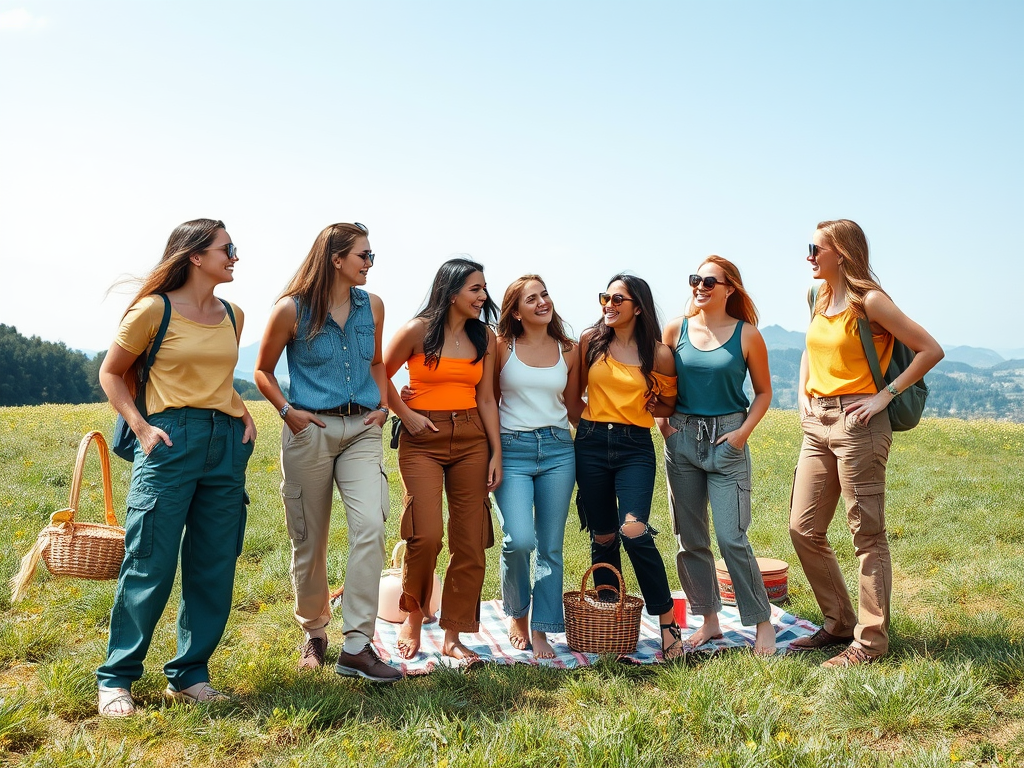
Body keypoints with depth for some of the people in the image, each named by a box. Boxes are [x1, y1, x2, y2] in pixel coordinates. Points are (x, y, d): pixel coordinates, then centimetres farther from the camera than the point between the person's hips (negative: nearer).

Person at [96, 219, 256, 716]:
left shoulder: (232, 316, 13)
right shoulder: (154, 310, -3)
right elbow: (111, 373, 4)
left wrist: (243, 413, 9)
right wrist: (140, 426, -8)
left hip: (227, 443, 6)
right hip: (171, 441, -6)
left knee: (214, 569, 7)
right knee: (150, 566, -3)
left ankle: (189, 675, 19)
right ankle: (116, 679, 13)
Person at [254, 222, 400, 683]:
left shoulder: (371, 306, 8)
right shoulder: (292, 309, -3)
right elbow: (263, 370, 7)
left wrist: (382, 404, 8)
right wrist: (287, 411, -7)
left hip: (362, 430, 2)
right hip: (310, 430, -2)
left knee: (371, 525, -17)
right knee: (309, 540, 6)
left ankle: (356, 646, -13)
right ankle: (313, 633, 29)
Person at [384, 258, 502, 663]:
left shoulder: (484, 336, 8)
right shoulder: (417, 331, -3)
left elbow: (486, 398, 9)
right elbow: (380, 376, 5)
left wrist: (496, 453, 4)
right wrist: (407, 416, -3)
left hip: (471, 440, 4)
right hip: (423, 440, -4)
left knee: (470, 543, 2)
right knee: (426, 535, -14)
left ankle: (452, 636, 14)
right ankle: (413, 618, 12)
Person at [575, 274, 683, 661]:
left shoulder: (658, 353, -1)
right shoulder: (591, 340, 5)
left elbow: (671, 402, 12)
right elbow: (575, 389, 17)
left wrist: (653, 404, -4)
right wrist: (579, 416, 5)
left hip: (635, 447, -3)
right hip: (591, 442, 3)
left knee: (634, 532, -19)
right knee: (602, 537, 8)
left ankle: (667, 622, -5)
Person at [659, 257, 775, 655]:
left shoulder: (746, 334, -3)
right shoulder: (676, 329, 3)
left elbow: (763, 391, 4)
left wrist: (744, 431, -8)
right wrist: (663, 422, 0)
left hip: (727, 440, -3)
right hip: (681, 439, 4)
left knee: (731, 537, -8)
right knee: (689, 539, 8)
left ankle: (762, 622, 9)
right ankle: (709, 620, 22)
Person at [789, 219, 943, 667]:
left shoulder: (870, 301, -9)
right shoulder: (821, 301, 14)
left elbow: (931, 350, -11)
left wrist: (885, 396, -13)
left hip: (857, 424, -8)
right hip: (817, 424, 8)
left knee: (867, 535, -1)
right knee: (803, 529, 8)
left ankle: (870, 640, 8)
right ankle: (839, 624, 22)